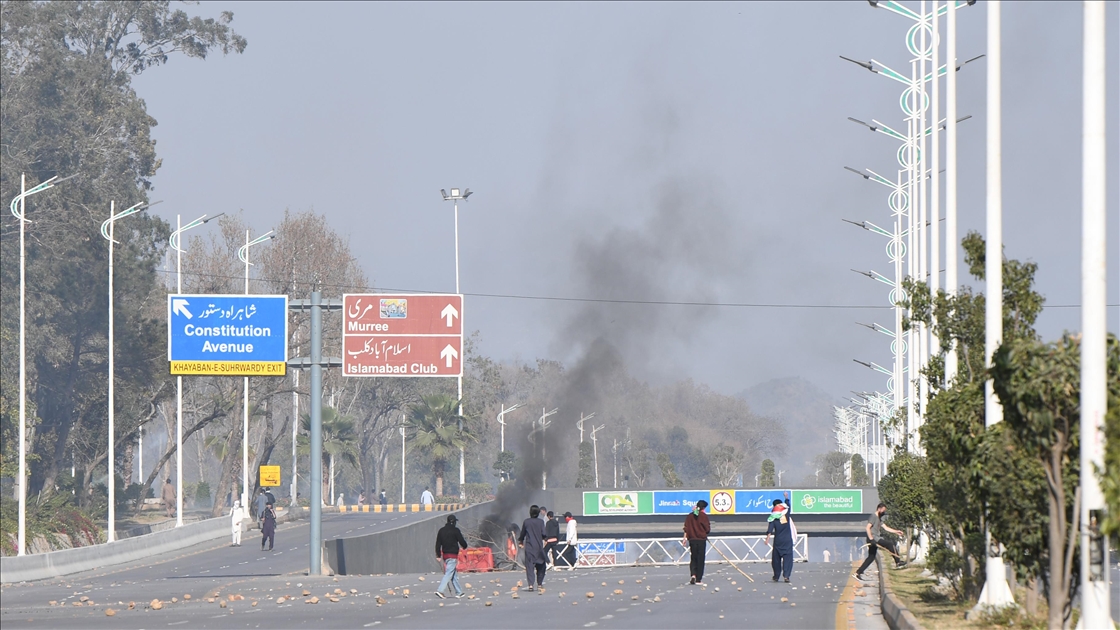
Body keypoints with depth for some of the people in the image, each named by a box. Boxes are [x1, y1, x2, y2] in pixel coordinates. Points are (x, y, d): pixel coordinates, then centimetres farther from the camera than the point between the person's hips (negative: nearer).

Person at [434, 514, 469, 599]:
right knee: (449, 573, -10)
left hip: (445, 554, 7)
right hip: (453, 555, -7)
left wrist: (438, 555, 13)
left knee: (454, 574, 15)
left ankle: (459, 593, 21)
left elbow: (438, 544, 9)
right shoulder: (455, 530, -10)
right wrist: (465, 546, 17)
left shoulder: (441, 530, 9)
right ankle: (440, 590, -23)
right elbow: (461, 541, -6)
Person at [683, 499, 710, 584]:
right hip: (701, 539, -3)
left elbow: (686, 528, 2)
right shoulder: (703, 516, -9)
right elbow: (707, 529, -7)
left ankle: (693, 575, -5)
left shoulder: (690, 516, 3)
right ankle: (698, 580, 4)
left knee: (693, 558, 14)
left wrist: (685, 538, 7)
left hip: (692, 539, 3)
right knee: (700, 560, 4)